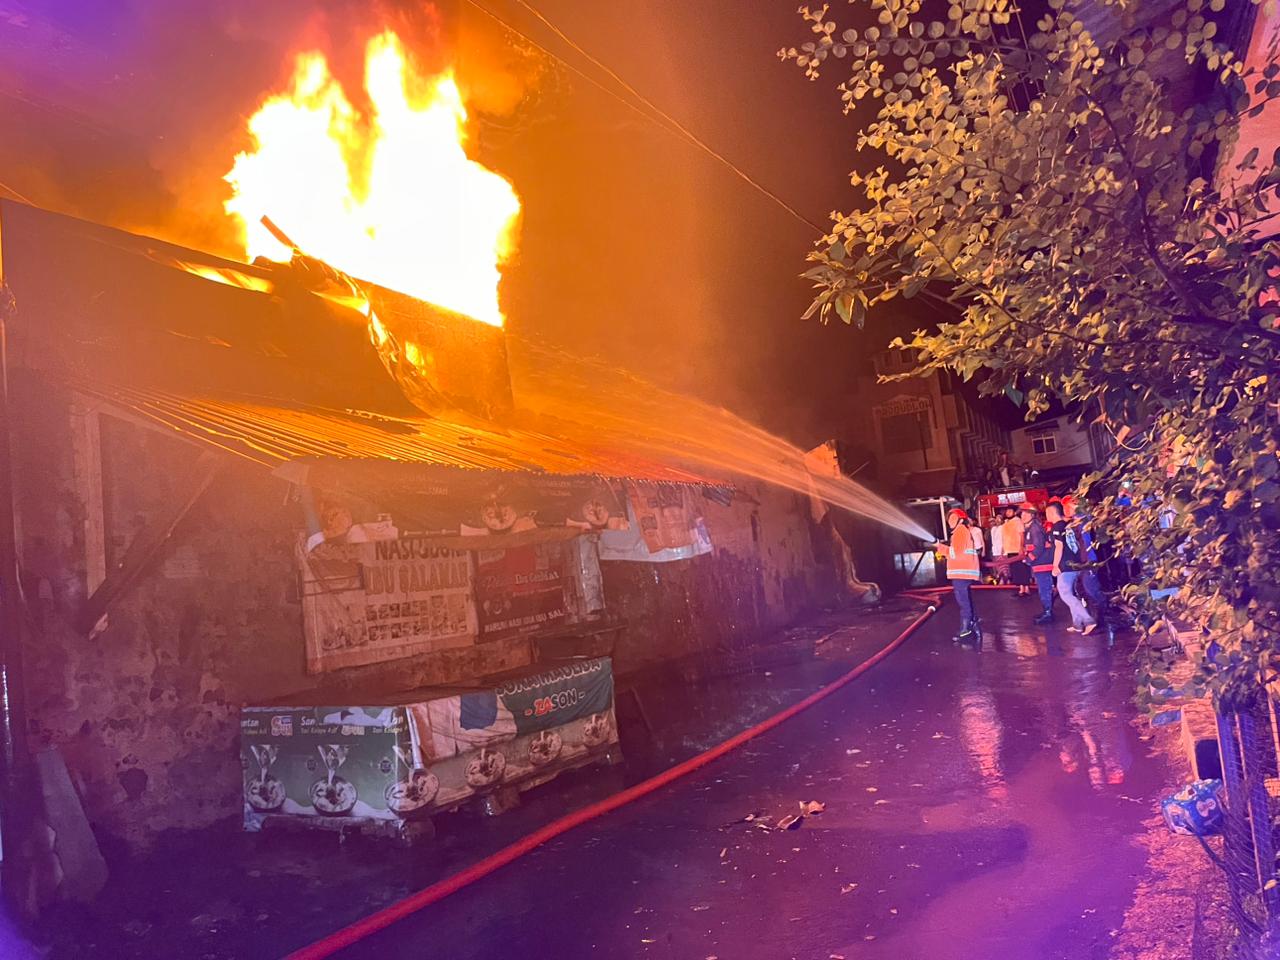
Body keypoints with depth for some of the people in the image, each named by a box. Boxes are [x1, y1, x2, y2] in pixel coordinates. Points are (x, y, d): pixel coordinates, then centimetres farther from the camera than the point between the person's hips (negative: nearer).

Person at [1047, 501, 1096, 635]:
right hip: (1076, 564, 9)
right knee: (1071, 594, 16)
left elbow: (1059, 546, -18)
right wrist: (1082, 560, 26)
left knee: (1066, 595, -7)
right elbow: (1080, 544, 20)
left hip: (1066, 566, -9)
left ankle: (1089, 621, -17)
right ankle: (1078, 624, 16)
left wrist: (1055, 565, -16)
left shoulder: (1057, 526, -11)